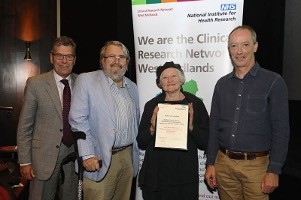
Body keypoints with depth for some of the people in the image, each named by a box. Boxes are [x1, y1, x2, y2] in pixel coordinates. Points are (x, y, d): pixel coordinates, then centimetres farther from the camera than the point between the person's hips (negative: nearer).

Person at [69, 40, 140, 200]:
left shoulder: (132, 87, 13)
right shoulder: (86, 80, -4)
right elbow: (78, 120, -10)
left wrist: (135, 154, 14)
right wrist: (87, 155, -16)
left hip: (128, 157, 5)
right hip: (100, 159, -5)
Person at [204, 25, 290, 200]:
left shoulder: (274, 82, -5)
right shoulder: (222, 84, 7)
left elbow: (281, 131, -7)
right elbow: (214, 127, 9)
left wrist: (274, 171, -11)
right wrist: (210, 163, 6)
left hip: (256, 165, -3)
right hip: (223, 163, 4)